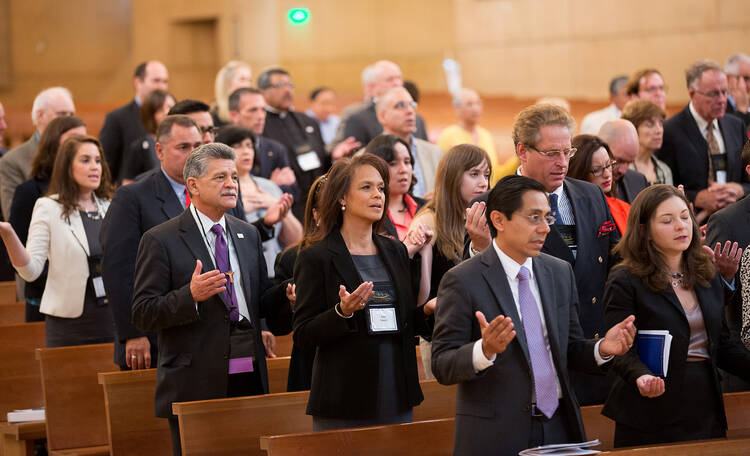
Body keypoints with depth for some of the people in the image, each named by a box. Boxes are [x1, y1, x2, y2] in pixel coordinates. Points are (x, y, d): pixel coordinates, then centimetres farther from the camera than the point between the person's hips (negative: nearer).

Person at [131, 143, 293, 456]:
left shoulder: (248, 235, 15)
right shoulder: (160, 240, -4)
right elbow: (142, 314, -9)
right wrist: (190, 295, -24)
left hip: (250, 380, 5)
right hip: (196, 384, -5)